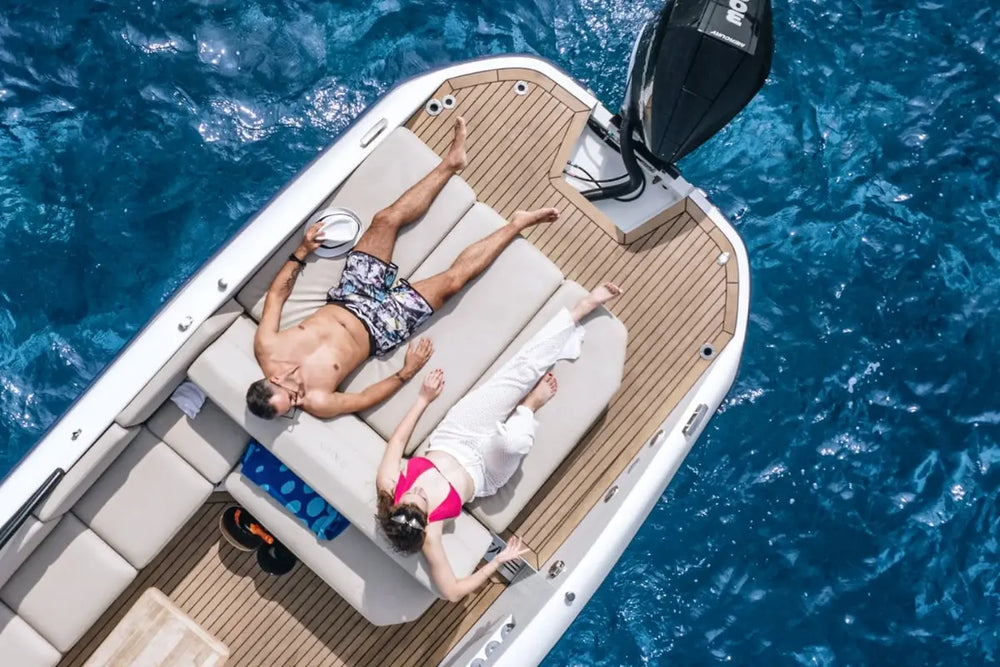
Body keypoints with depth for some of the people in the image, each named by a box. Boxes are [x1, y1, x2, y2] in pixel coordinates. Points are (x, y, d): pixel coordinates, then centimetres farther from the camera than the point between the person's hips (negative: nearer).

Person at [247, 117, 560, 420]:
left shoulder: (265, 347, -19)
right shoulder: (316, 402, -27)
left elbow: (276, 294, -5)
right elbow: (366, 398, -16)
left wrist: (301, 251, -7)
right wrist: (407, 372, -22)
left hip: (349, 300, 4)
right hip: (379, 328, -4)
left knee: (386, 219, -6)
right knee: (453, 278, -15)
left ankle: (450, 163, 16)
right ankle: (516, 224, 8)